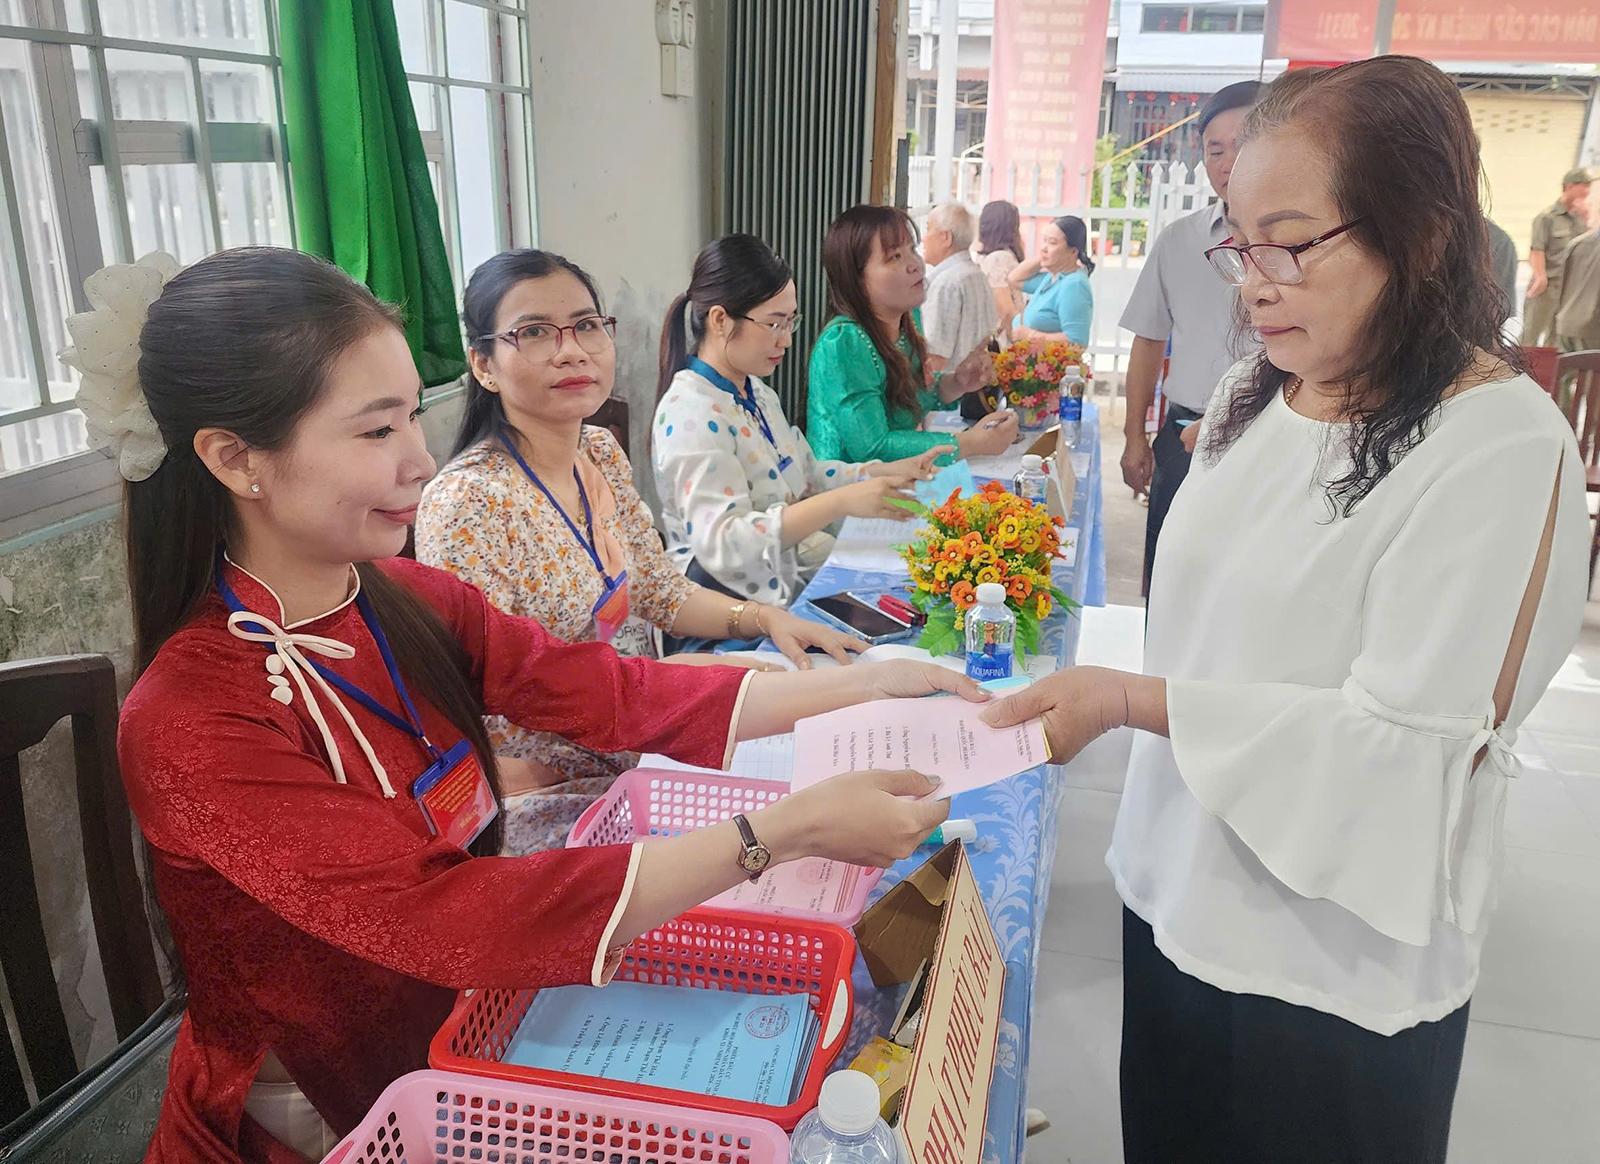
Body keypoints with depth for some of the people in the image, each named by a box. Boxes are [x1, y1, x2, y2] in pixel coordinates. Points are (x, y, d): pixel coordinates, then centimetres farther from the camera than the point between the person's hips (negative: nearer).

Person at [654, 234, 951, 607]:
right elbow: (722, 544, -30)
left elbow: (804, 476, 22)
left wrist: (888, 472, 7)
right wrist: (842, 502, -34)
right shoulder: (690, 413, -19)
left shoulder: (755, 391, 11)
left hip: (794, 582, 9)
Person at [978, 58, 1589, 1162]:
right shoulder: (1256, 393, 3)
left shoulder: (1504, 449, -18)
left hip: (1334, 972, -6)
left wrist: (1132, 699, -24)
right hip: (1178, 903, 6)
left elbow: (1407, 740, -21)